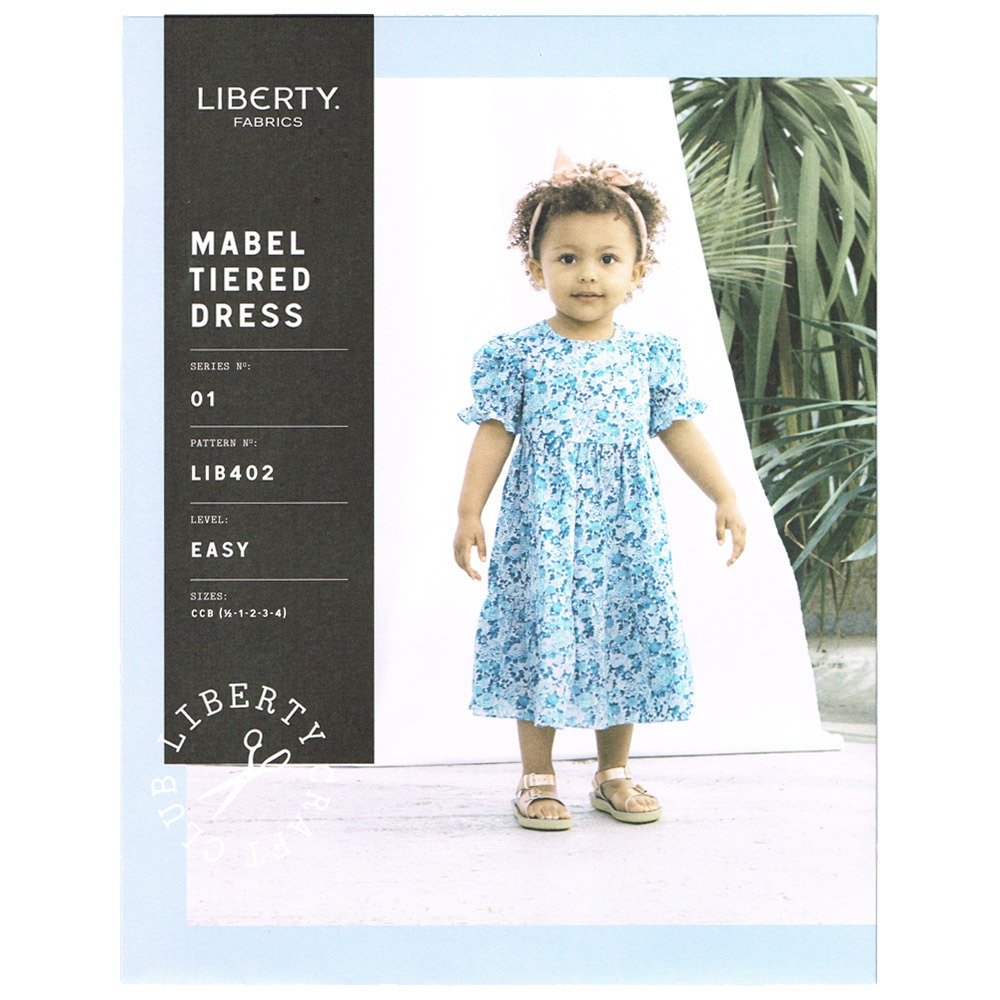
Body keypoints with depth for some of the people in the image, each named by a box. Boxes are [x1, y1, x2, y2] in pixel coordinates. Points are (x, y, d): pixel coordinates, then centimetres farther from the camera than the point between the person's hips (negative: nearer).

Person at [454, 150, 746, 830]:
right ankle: (538, 778, 18)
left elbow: (679, 430, 6)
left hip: (627, 533, 3)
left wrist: (725, 497, 1)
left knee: (624, 646, 10)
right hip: (540, 531, -2)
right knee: (540, 646, 3)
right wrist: (469, 513, -9)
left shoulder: (652, 355, 3)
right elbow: (494, 436, -4)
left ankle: (614, 773, 27)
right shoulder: (518, 355, -4)